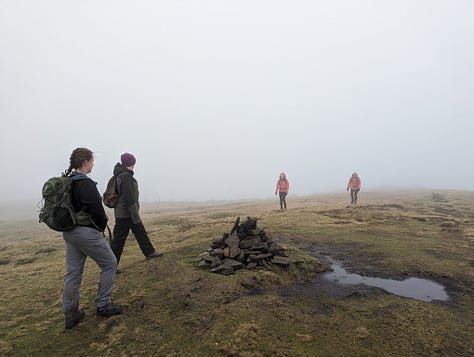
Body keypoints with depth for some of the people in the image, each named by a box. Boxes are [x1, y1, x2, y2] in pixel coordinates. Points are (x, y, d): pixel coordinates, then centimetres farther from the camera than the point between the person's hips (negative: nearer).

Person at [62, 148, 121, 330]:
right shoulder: (85, 183, -19)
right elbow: (96, 209, -22)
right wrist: (102, 226, -3)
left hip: (68, 232, 9)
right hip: (86, 232, -9)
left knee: (73, 272, 14)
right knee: (109, 264, 8)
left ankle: (70, 314, 23)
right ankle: (103, 306, 16)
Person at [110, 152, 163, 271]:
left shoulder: (121, 175, 10)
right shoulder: (125, 177, -22)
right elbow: (129, 198, -25)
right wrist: (136, 216, -21)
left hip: (125, 212, 10)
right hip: (125, 214, -10)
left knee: (140, 232, 19)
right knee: (119, 239, 1)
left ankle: (149, 252, 33)